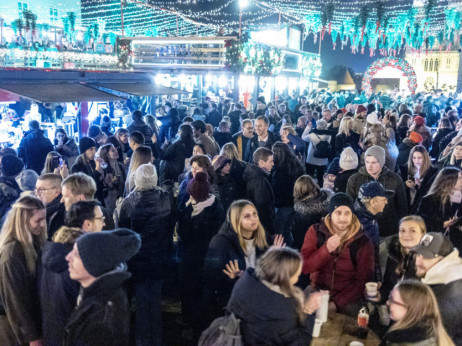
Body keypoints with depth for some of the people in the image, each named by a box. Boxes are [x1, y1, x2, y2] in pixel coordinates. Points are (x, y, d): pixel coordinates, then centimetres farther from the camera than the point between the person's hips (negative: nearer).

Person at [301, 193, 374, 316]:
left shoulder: (364, 242, -7)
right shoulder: (315, 232, -4)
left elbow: (363, 281, -5)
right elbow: (304, 267, -11)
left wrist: (336, 303, -14)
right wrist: (326, 249, -26)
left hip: (347, 299, -1)